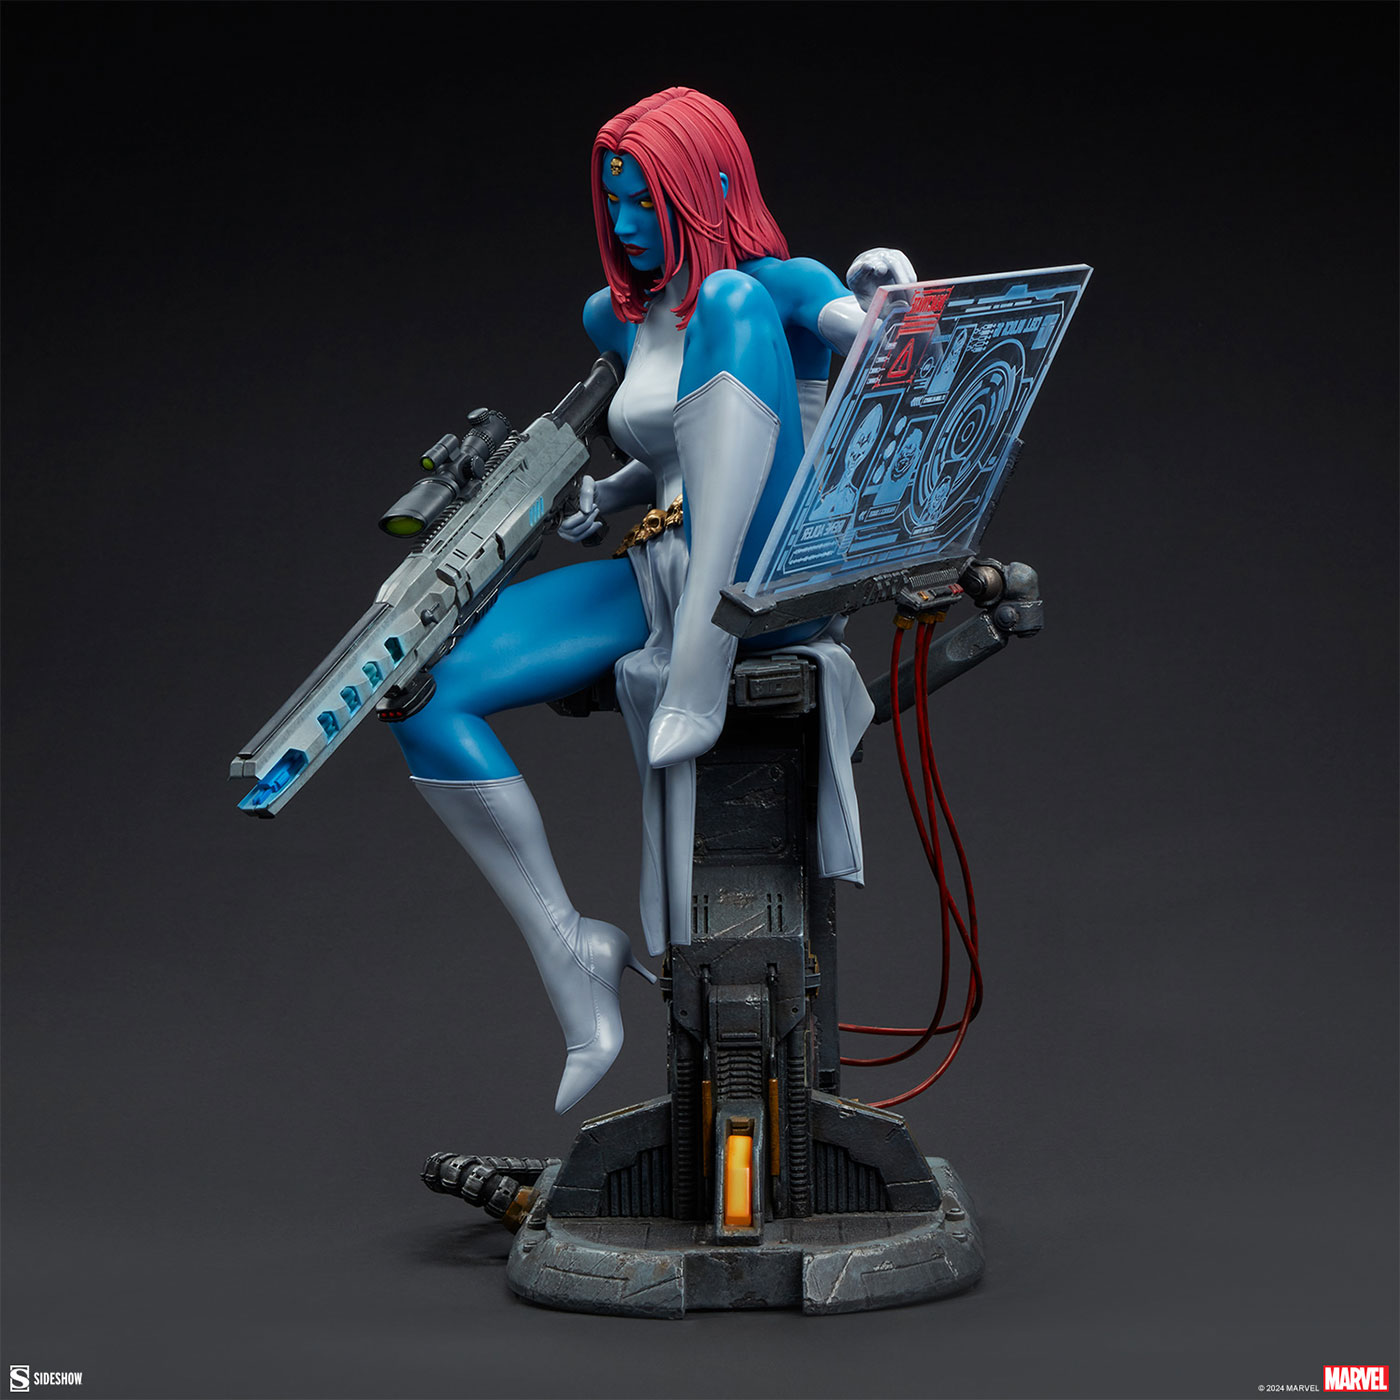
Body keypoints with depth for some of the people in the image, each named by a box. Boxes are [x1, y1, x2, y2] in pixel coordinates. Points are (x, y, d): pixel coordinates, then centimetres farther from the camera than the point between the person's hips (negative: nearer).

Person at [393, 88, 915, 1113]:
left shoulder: (774, 286, -1)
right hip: (656, 574, 6)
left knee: (730, 307, -28)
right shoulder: (615, 317, 16)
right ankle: (573, 956, -5)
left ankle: (698, 677, -38)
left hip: (763, 577, -6)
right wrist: (597, 499, 13)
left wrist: (880, 300, -39)